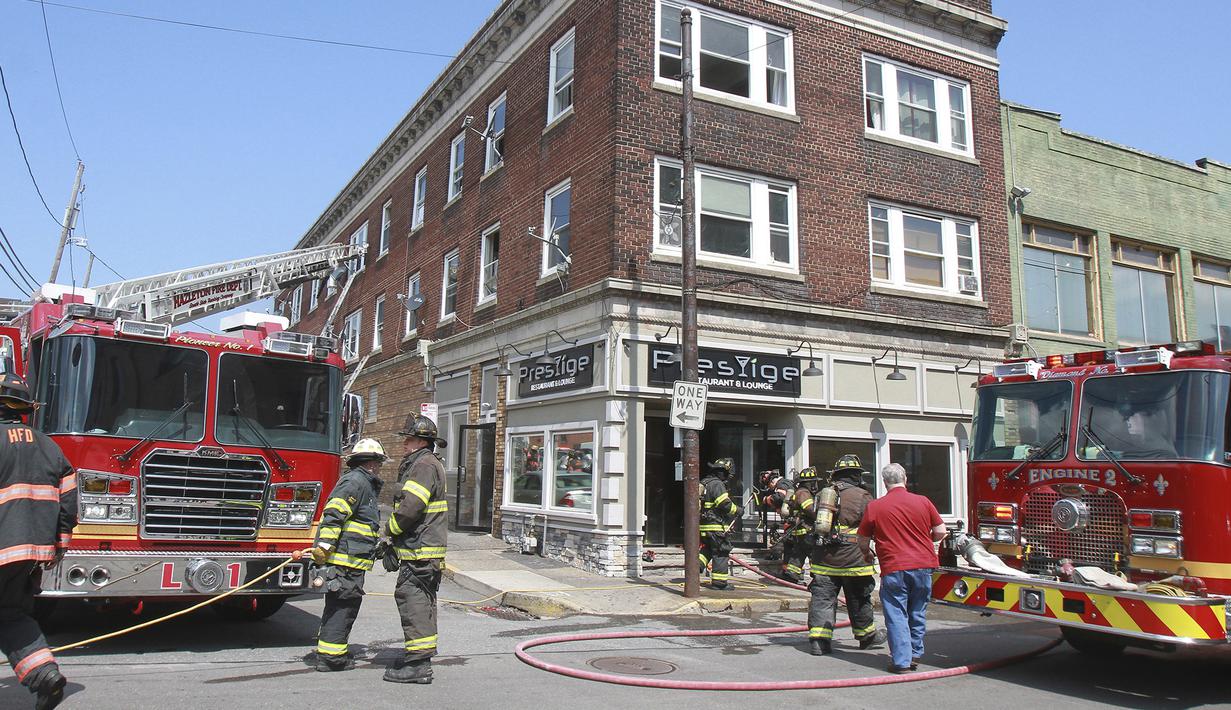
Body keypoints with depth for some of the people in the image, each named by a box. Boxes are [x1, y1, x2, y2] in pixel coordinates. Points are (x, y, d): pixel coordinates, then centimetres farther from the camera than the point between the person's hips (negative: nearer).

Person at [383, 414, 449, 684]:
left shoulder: (424, 465, -15)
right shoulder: (430, 464, 20)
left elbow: (410, 507, -23)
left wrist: (390, 529, -6)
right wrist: (395, 541, 19)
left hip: (419, 551, -11)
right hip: (428, 551, 11)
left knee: (412, 599, -10)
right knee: (423, 601, 15)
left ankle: (418, 664, -8)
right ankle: (421, 658, 24)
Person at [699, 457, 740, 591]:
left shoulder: (703, 483, 16)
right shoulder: (717, 484, -14)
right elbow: (725, 504, -19)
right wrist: (736, 510, -2)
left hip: (703, 525, 9)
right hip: (716, 526, -9)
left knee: (705, 550, 18)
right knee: (721, 552, -1)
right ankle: (719, 582, 2)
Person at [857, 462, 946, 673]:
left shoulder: (874, 507, -2)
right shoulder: (923, 502, 2)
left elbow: (863, 541, 6)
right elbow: (940, 532, 6)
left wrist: (867, 554, 27)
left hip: (894, 569, -3)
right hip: (924, 565, 3)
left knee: (896, 614, 4)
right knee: (918, 613, 17)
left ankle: (901, 661, 0)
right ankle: (915, 654, 27)